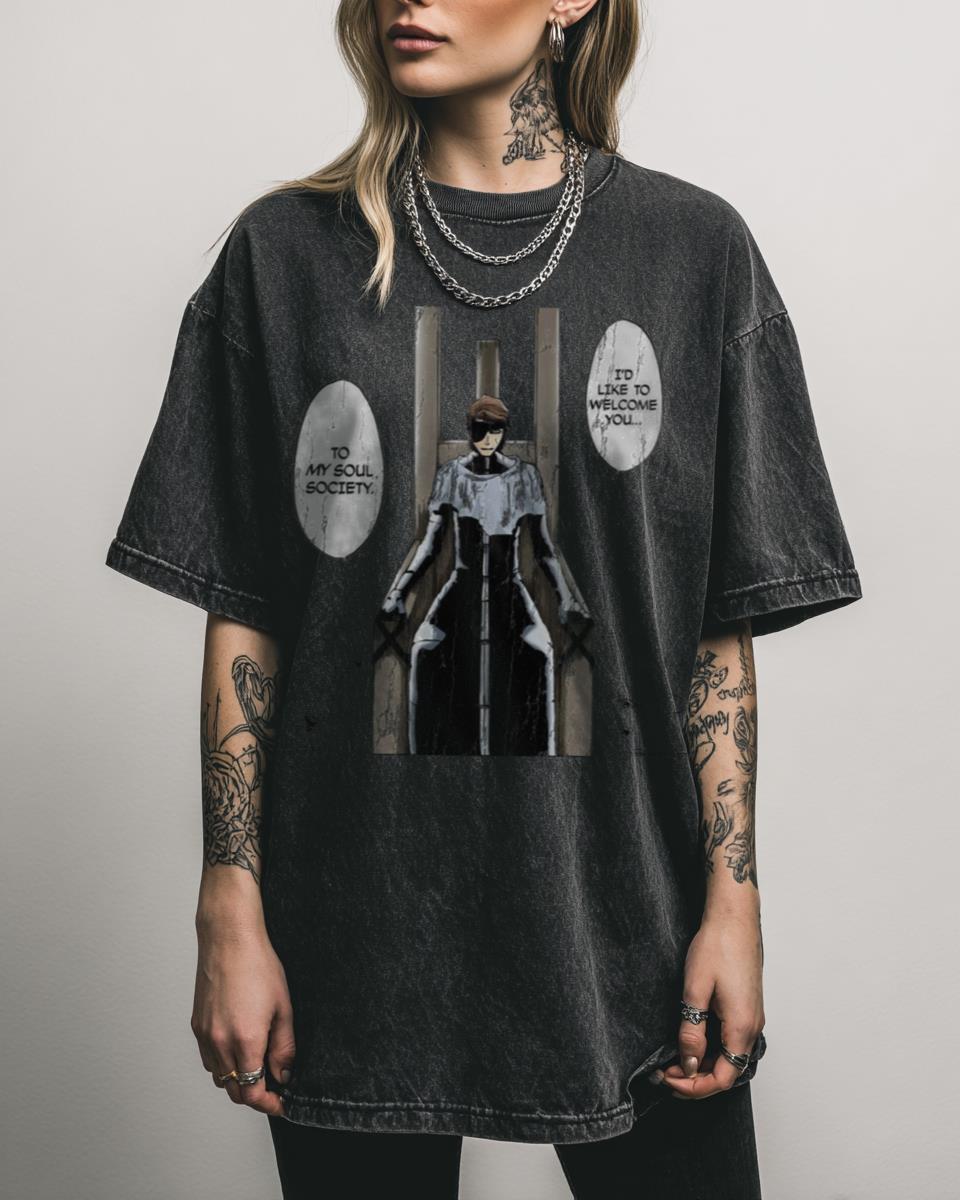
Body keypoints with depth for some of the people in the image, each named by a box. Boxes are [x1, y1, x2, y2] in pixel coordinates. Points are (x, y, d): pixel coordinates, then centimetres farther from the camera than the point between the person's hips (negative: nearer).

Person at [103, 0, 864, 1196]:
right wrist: (231, 914, -2)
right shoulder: (288, 251, 1)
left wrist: (733, 899, -3)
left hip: (623, 914, 1)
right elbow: (242, 617, 0)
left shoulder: (694, 249, 1)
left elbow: (722, 626, 1)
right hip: (356, 929, 1)